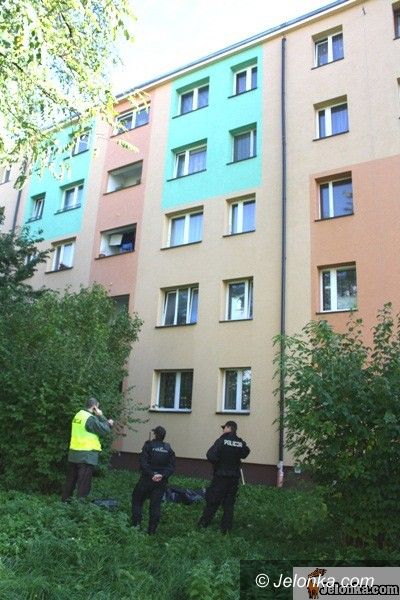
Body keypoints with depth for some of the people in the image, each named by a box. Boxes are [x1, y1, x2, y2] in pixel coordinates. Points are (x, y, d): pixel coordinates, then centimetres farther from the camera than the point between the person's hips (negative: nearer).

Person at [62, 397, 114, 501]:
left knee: (71, 480, 19)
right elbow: (105, 430, -11)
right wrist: (101, 416, 0)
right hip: (87, 456, -8)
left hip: (73, 454, 8)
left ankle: (65, 500, 28)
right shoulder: (91, 418, -17)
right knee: (83, 484, -1)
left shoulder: (78, 415, 10)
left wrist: (107, 423, 13)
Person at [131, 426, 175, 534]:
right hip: (161, 481, 3)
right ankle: (152, 530, 14)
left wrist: (151, 474, -17)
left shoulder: (149, 445, -7)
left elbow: (143, 462, -15)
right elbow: (172, 466, -2)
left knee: (137, 500, 15)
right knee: (156, 505, 10)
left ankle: (136, 523, 8)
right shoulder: (168, 449, 3)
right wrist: (163, 475, -11)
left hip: (147, 479, -3)